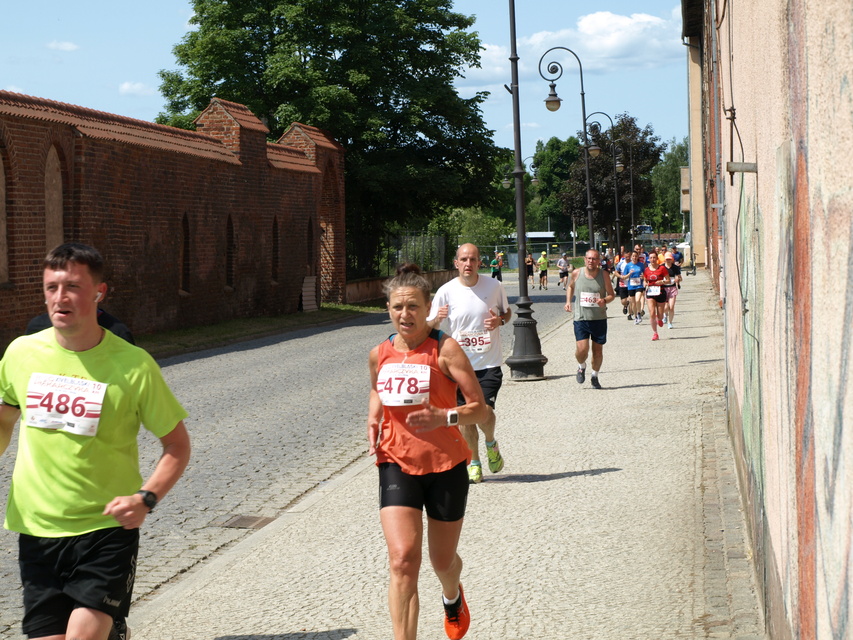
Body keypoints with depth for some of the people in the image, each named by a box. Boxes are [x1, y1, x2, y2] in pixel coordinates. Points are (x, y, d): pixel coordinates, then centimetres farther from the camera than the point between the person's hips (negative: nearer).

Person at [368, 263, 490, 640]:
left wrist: (443, 417, -30)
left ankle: (452, 596, 54)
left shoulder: (445, 350, -12)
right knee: (402, 560, -17)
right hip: (396, 465, 2)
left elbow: (480, 410, -12)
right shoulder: (380, 354, 1)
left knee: (443, 561, 17)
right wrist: (373, 422, 4)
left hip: (445, 467, -2)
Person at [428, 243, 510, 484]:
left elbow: (507, 311, 17)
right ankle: (474, 463, 23)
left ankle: (491, 444, 21)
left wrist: (500, 320, -7)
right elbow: (429, 328, 1)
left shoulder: (494, 287, 0)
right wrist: (437, 319, -23)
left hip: (489, 364, -1)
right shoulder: (446, 292, -4)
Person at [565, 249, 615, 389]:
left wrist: (604, 300, -20)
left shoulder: (603, 275, -4)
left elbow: (612, 294, 1)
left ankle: (595, 376, 30)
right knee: (582, 349, -13)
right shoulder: (577, 273, -1)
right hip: (581, 318, -1)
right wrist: (568, 301, 4)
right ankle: (581, 367, 22)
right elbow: (570, 287, 19)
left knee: (598, 350, 7)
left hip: (599, 319, 1)